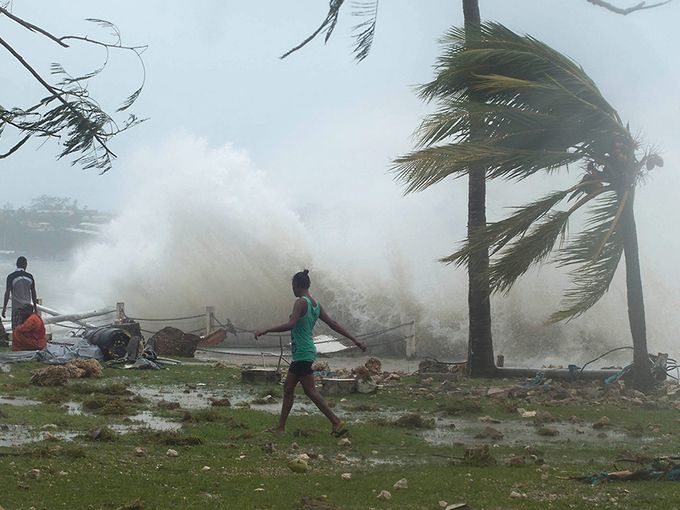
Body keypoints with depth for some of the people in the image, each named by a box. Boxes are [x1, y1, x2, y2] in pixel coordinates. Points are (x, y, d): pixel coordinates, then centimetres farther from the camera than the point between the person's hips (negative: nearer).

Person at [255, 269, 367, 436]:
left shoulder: (301, 302, -14)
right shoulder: (316, 304, 11)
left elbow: (291, 324, -27)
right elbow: (333, 324, 12)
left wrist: (266, 330, -25)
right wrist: (354, 339, 15)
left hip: (302, 354, -9)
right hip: (302, 354, 9)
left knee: (310, 391, -8)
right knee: (288, 388, 14)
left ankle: (337, 423, -11)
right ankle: (280, 427, 20)